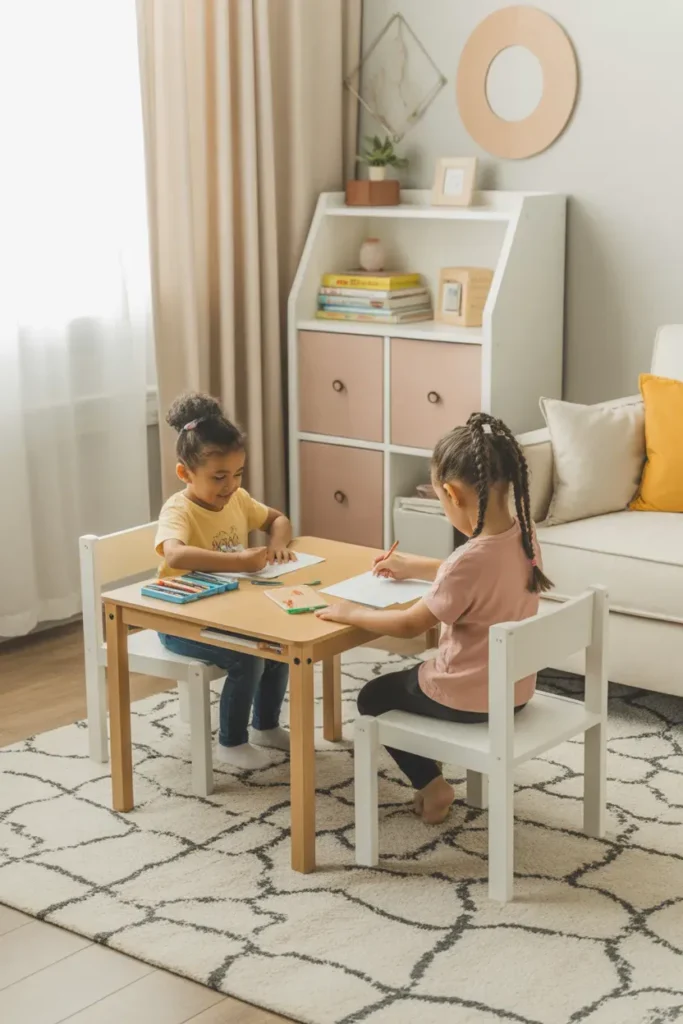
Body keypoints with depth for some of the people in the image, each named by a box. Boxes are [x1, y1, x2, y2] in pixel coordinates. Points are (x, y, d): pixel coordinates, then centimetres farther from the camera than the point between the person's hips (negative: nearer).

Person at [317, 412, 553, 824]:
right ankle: (431, 763, 36)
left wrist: (349, 612, -6)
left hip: (469, 697, -8)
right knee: (412, 676, 33)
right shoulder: (524, 534, -7)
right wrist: (412, 567, 25)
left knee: (374, 696, 19)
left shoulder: (471, 558, -31)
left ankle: (430, 783, 20)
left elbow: (410, 625, -20)